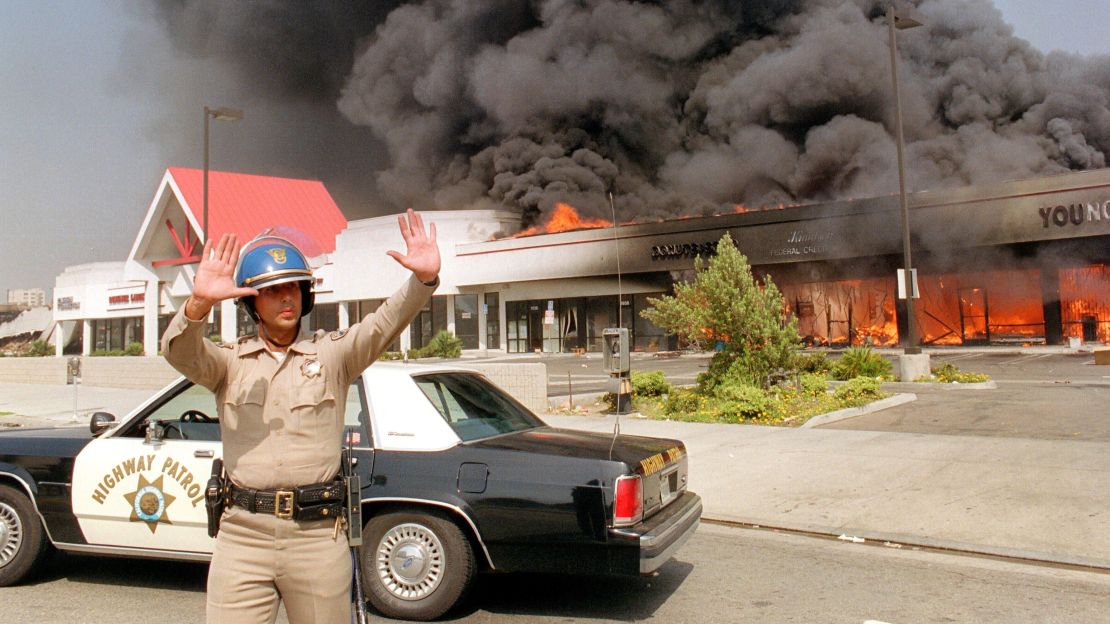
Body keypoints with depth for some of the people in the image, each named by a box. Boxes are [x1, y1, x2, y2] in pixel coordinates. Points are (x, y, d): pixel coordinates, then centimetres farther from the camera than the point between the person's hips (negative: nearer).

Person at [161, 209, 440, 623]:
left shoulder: (332, 354, 6)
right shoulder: (230, 362, 9)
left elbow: (384, 324, -10)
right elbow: (180, 352, -11)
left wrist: (424, 279, -29)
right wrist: (200, 302, -32)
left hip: (318, 535, 0)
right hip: (242, 535, 1)